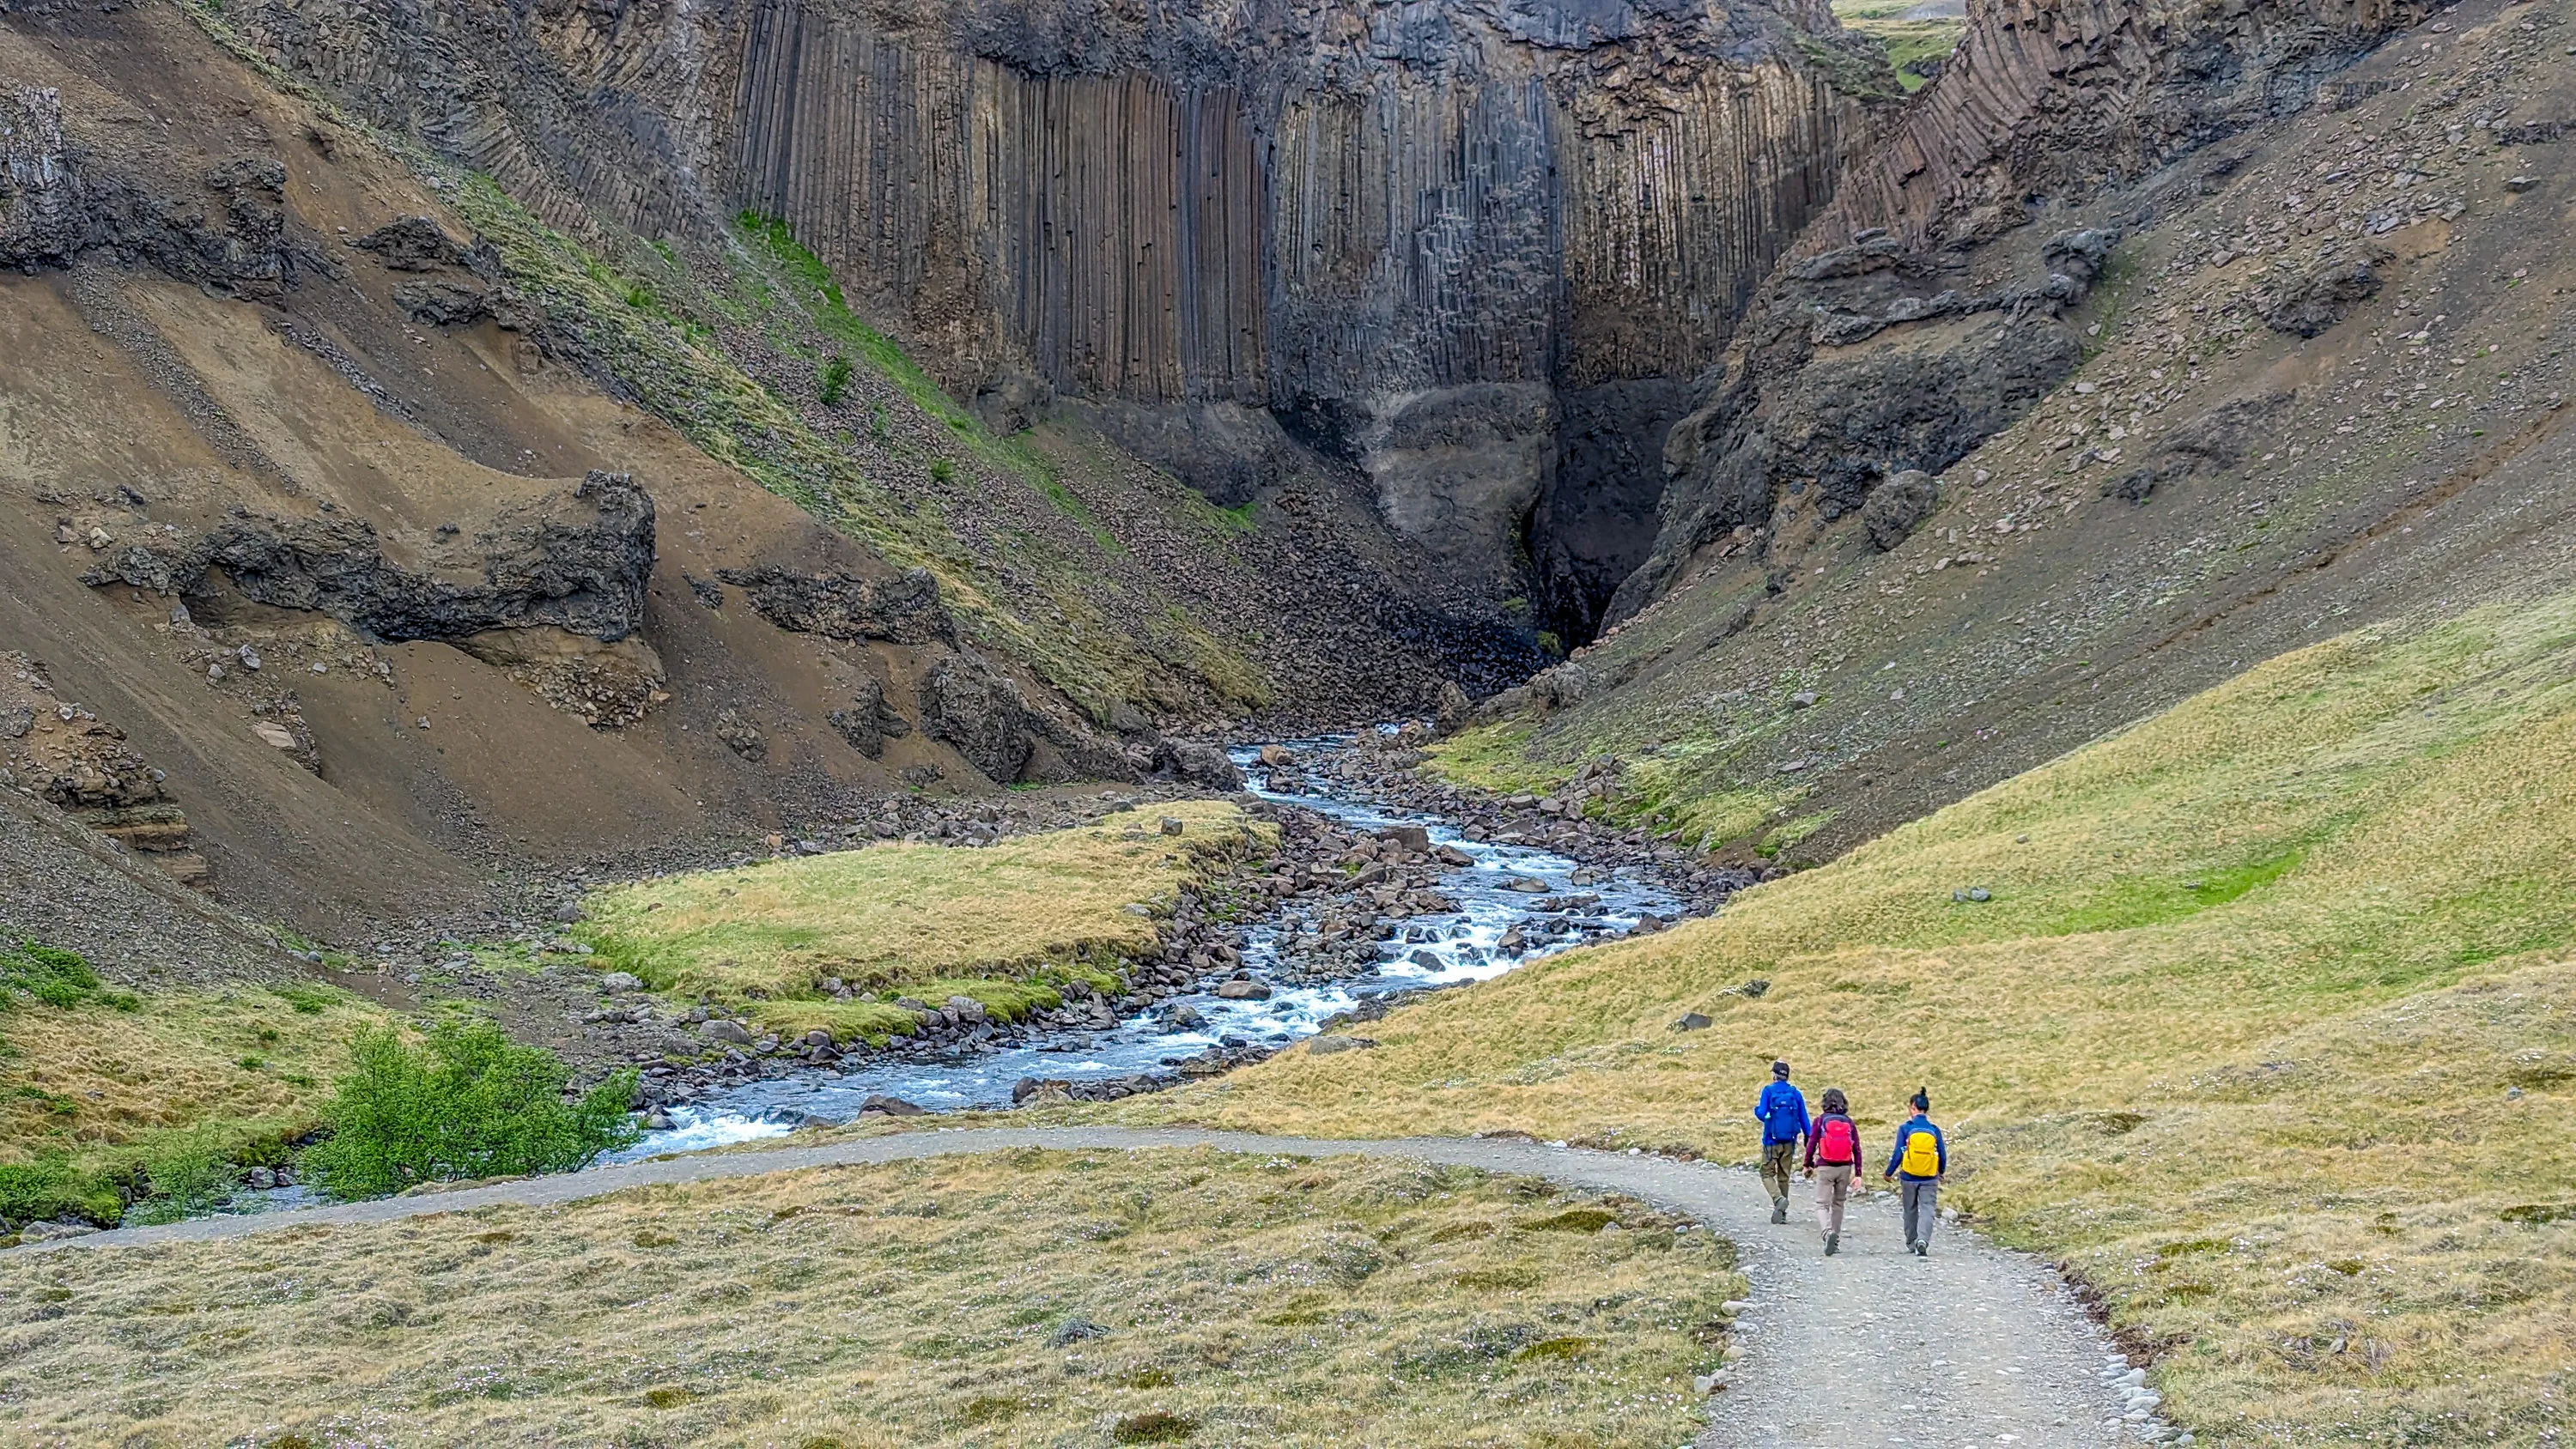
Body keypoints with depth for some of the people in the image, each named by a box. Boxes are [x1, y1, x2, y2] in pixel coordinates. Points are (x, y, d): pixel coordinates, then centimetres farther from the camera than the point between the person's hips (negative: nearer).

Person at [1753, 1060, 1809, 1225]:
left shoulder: (1768, 1091, -7)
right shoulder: (1795, 1093, 3)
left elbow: (1762, 1115, -13)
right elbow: (1804, 1119, 4)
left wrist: (1756, 1108, 10)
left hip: (1772, 1141, -3)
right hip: (1789, 1142, 3)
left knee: (1767, 1174, 5)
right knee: (1784, 1176, 13)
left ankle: (1779, 1199, -21)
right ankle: (1782, 1213, 14)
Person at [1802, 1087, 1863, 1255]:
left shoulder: (1820, 1120, -3)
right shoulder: (1849, 1122, 5)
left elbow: (1811, 1144, -5)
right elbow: (1857, 1149, 3)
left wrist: (1808, 1165, 8)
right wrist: (1858, 1173, 6)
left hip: (1825, 1167, -3)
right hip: (1845, 1168, 3)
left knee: (1822, 1204, -1)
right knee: (1838, 1203, 17)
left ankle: (1828, 1232, -29)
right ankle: (1836, 1242, 20)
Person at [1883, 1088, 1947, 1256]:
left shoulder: (1905, 1129, -7)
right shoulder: (1934, 1130, -2)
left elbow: (1898, 1154, -8)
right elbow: (1943, 1155, 4)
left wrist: (1889, 1173, 6)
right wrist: (1941, 1172, 24)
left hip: (1909, 1177, 0)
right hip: (1929, 1179, 0)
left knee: (1910, 1211, 15)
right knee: (1927, 1210, -1)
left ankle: (1912, 1244, 24)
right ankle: (1923, 1240, -24)